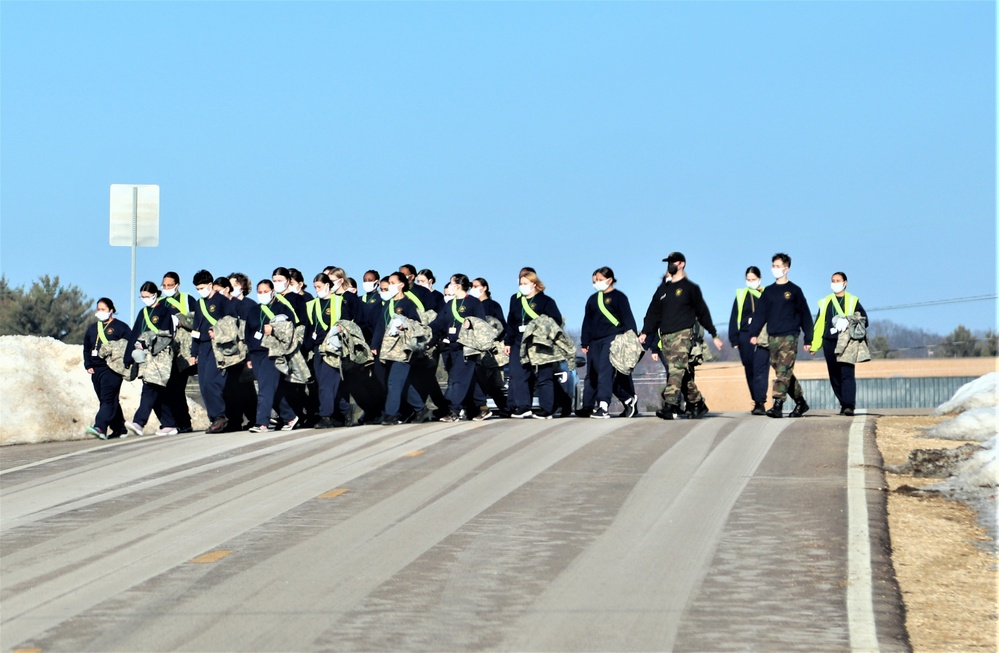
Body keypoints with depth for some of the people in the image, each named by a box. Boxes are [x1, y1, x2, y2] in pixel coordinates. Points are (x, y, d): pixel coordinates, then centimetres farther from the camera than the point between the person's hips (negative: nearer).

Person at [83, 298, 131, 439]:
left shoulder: (120, 327, -1)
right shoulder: (92, 328, 18)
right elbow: (86, 349, 23)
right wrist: (88, 365, 11)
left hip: (112, 369, -7)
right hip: (96, 370, 7)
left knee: (108, 399, -17)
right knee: (108, 400, 9)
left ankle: (100, 427, -30)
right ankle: (119, 429, 16)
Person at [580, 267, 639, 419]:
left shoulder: (618, 297, 2)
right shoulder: (592, 299, 19)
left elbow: (627, 319, -3)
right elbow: (587, 322, 21)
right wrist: (584, 343, 15)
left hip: (612, 338, -7)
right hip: (595, 341, 7)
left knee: (605, 371, -18)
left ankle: (602, 406, -24)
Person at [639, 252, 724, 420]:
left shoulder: (690, 288, 4)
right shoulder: (664, 290, 19)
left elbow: (702, 312, 4)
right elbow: (654, 313, 16)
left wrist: (714, 335, 5)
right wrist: (645, 332, 4)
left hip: (683, 334, -6)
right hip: (666, 337, 6)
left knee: (677, 370, -19)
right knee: (684, 373, 6)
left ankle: (670, 406, -29)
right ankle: (697, 404, 15)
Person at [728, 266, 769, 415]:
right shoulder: (741, 295, 11)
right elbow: (734, 319, 10)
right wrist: (734, 339, 5)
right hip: (745, 337, 3)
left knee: (760, 369, -14)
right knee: (750, 371, 7)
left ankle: (760, 403, -19)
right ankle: (757, 401, 17)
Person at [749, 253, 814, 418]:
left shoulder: (794, 291, 3)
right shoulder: (768, 292, 14)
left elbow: (805, 315, 5)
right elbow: (761, 314, 10)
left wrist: (808, 339, 2)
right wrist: (754, 333, -4)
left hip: (789, 337, -5)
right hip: (772, 338, 5)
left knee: (783, 372, -14)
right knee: (783, 373, 7)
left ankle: (778, 405, -22)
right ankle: (800, 402, 20)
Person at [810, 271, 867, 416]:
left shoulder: (853, 301, 8)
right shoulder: (825, 302, 16)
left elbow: (863, 320, 6)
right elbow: (819, 324, 13)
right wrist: (814, 344, 6)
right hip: (829, 343, 4)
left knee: (847, 374, -14)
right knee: (835, 376, 5)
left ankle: (849, 406, -20)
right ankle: (844, 404, 13)